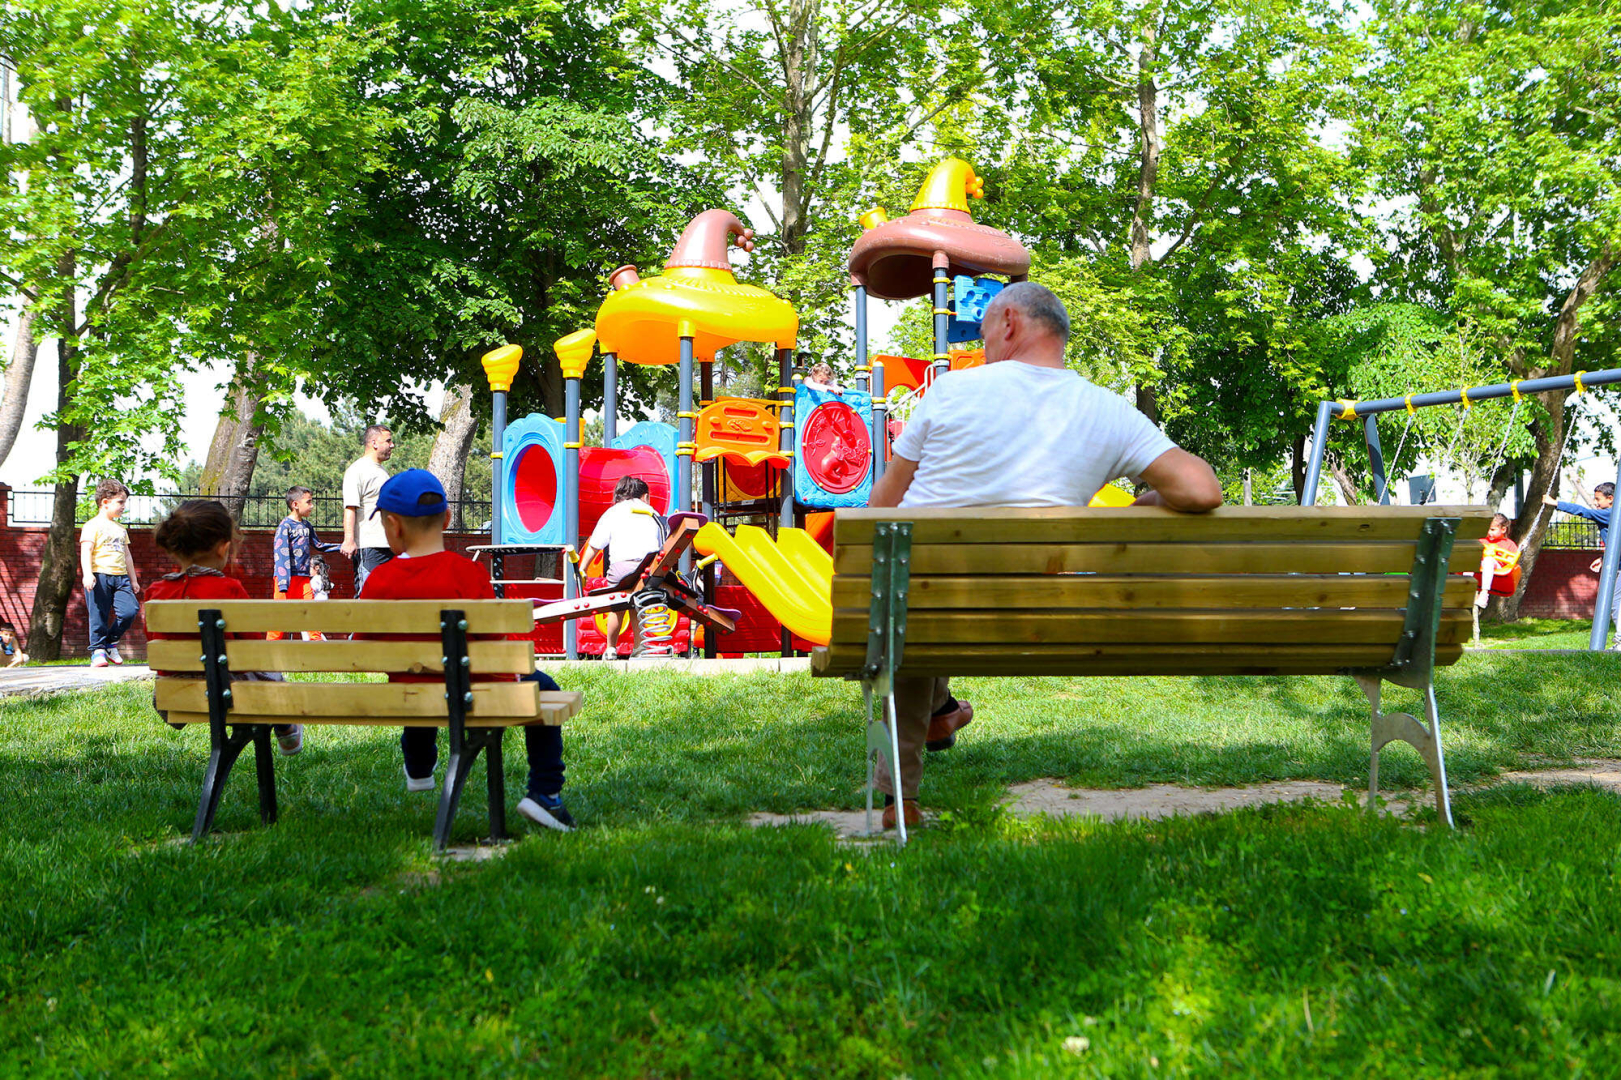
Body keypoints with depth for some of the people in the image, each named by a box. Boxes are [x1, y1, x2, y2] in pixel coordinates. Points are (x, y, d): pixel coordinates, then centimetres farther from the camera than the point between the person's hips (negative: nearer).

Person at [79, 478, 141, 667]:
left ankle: (111, 643, 10)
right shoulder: (93, 526, -1)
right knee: (99, 616, -5)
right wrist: (87, 574, -24)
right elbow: (86, 551, -11)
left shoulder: (121, 529, 23)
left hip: (120, 576, 6)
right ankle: (98, 651, 2)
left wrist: (133, 579, 28)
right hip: (100, 576, -6)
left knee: (130, 610, -8)